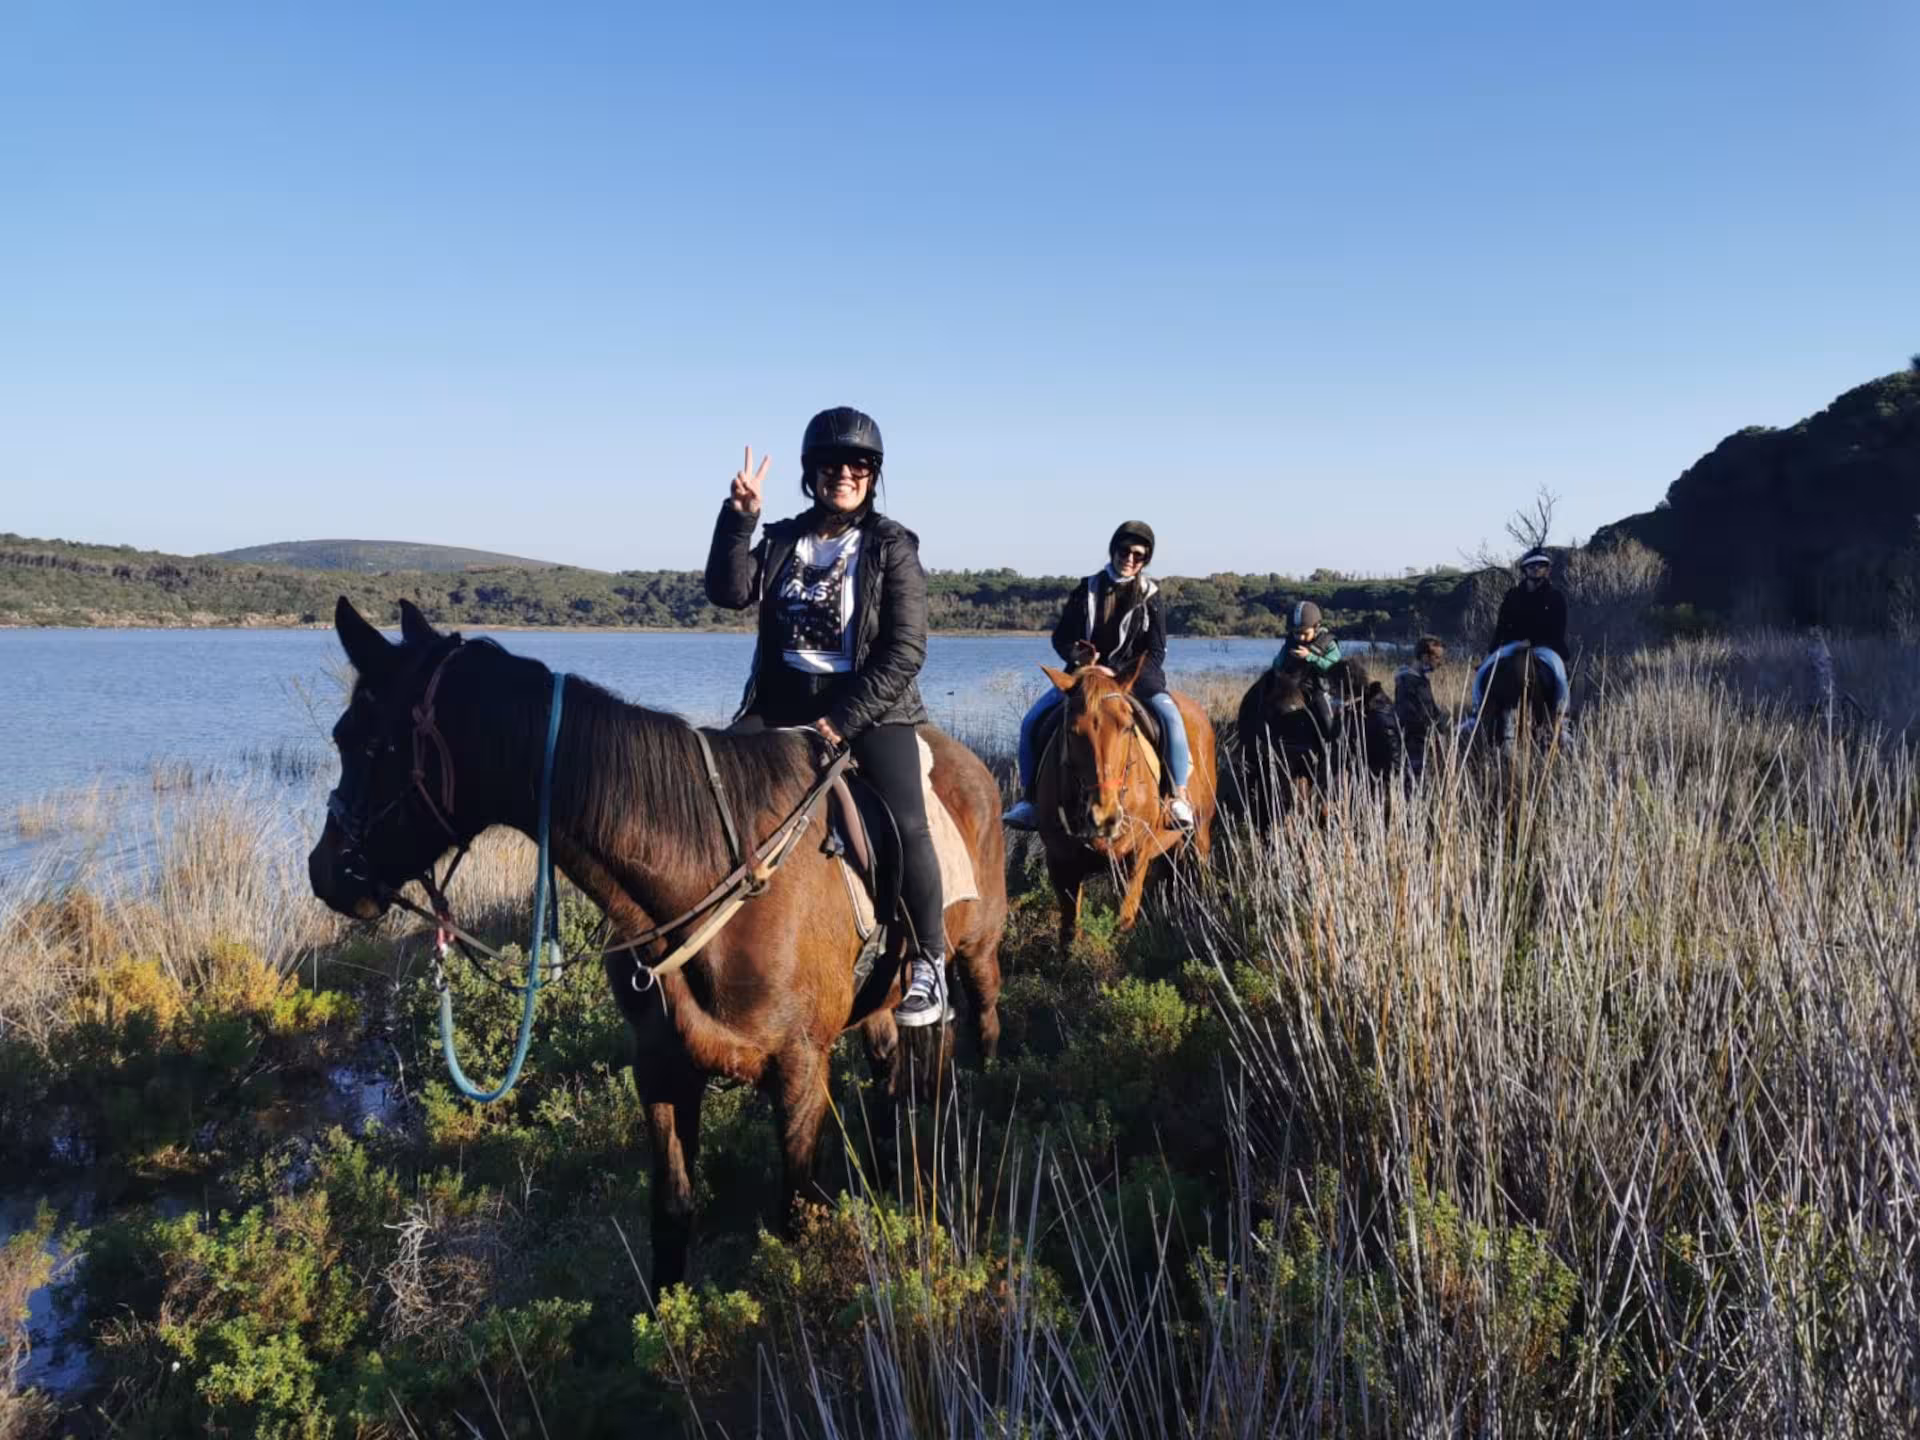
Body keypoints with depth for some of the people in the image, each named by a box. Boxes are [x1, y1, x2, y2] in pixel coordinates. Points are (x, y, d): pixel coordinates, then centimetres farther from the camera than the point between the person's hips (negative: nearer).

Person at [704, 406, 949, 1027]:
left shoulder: (893, 546, 0)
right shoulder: (783, 540, 12)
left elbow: (905, 652, -7)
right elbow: (729, 592, -4)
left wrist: (843, 720, -15)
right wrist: (738, 516, -13)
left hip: (870, 704, -4)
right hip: (782, 699, 5)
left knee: (903, 823, -23)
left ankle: (928, 964, -6)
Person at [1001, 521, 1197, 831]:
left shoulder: (1151, 599, 0)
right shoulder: (1088, 589, 5)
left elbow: (1156, 653, -4)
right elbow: (1061, 636, 7)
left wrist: (1117, 672, -19)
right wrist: (1077, 656, -16)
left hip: (1136, 675, -2)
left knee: (1170, 717, -30)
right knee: (1032, 721, -14)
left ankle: (1179, 795, -22)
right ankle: (1029, 797, -4)